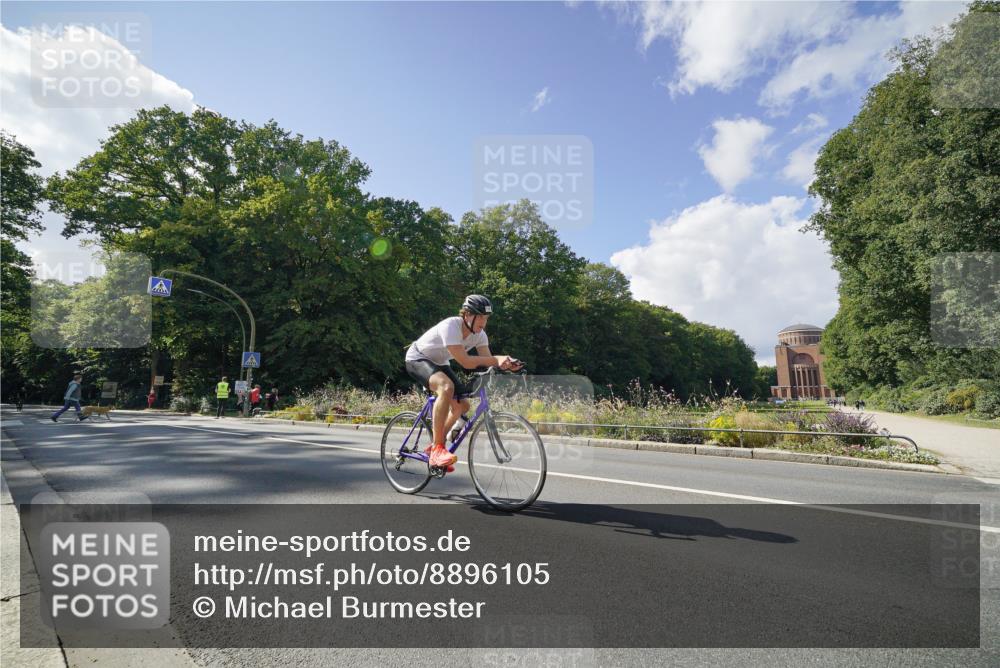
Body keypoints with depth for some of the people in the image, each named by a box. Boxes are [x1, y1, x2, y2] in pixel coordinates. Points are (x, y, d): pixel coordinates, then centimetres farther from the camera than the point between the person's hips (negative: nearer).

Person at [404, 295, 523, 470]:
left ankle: (433, 446, 20)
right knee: (447, 387, -36)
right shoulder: (450, 326, -33)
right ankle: (437, 449, -30)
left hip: (438, 364, 8)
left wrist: (505, 363, -38)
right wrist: (497, 359, -39)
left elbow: (487, 359, -19)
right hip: (417, 359, -8)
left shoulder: (479, 334, -11)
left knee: (462, 405, 1)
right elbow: (466, 362, -37)